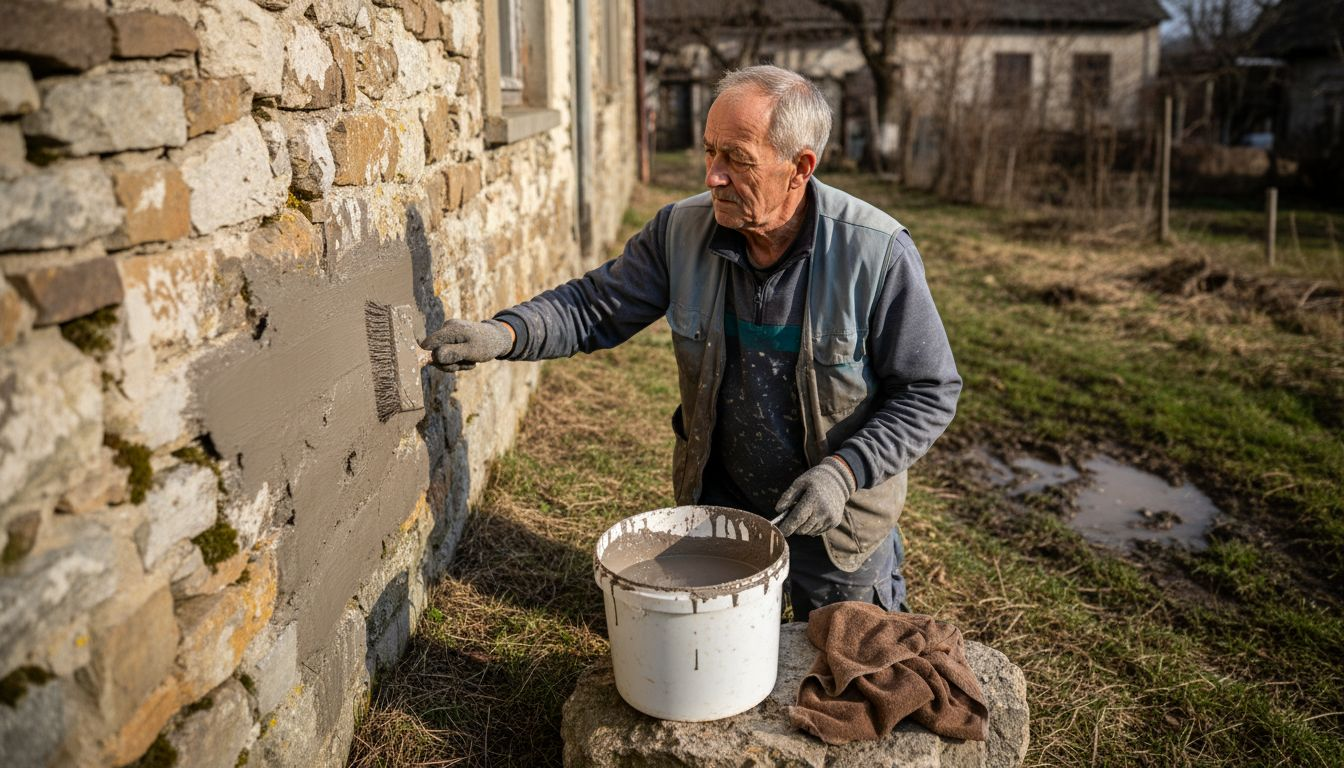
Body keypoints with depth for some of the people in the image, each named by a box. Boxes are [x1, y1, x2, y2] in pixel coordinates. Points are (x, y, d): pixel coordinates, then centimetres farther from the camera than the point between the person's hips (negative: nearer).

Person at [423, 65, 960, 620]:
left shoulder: (878, 255, -24)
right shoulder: (682, 231, -14)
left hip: (835, 512, -3)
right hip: (719, 497, 4)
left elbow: (930, 391, -16)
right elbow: (596, 306, -6)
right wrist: (504, 335, -23)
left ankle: (882, 560, 44)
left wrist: (845, 469, -27)